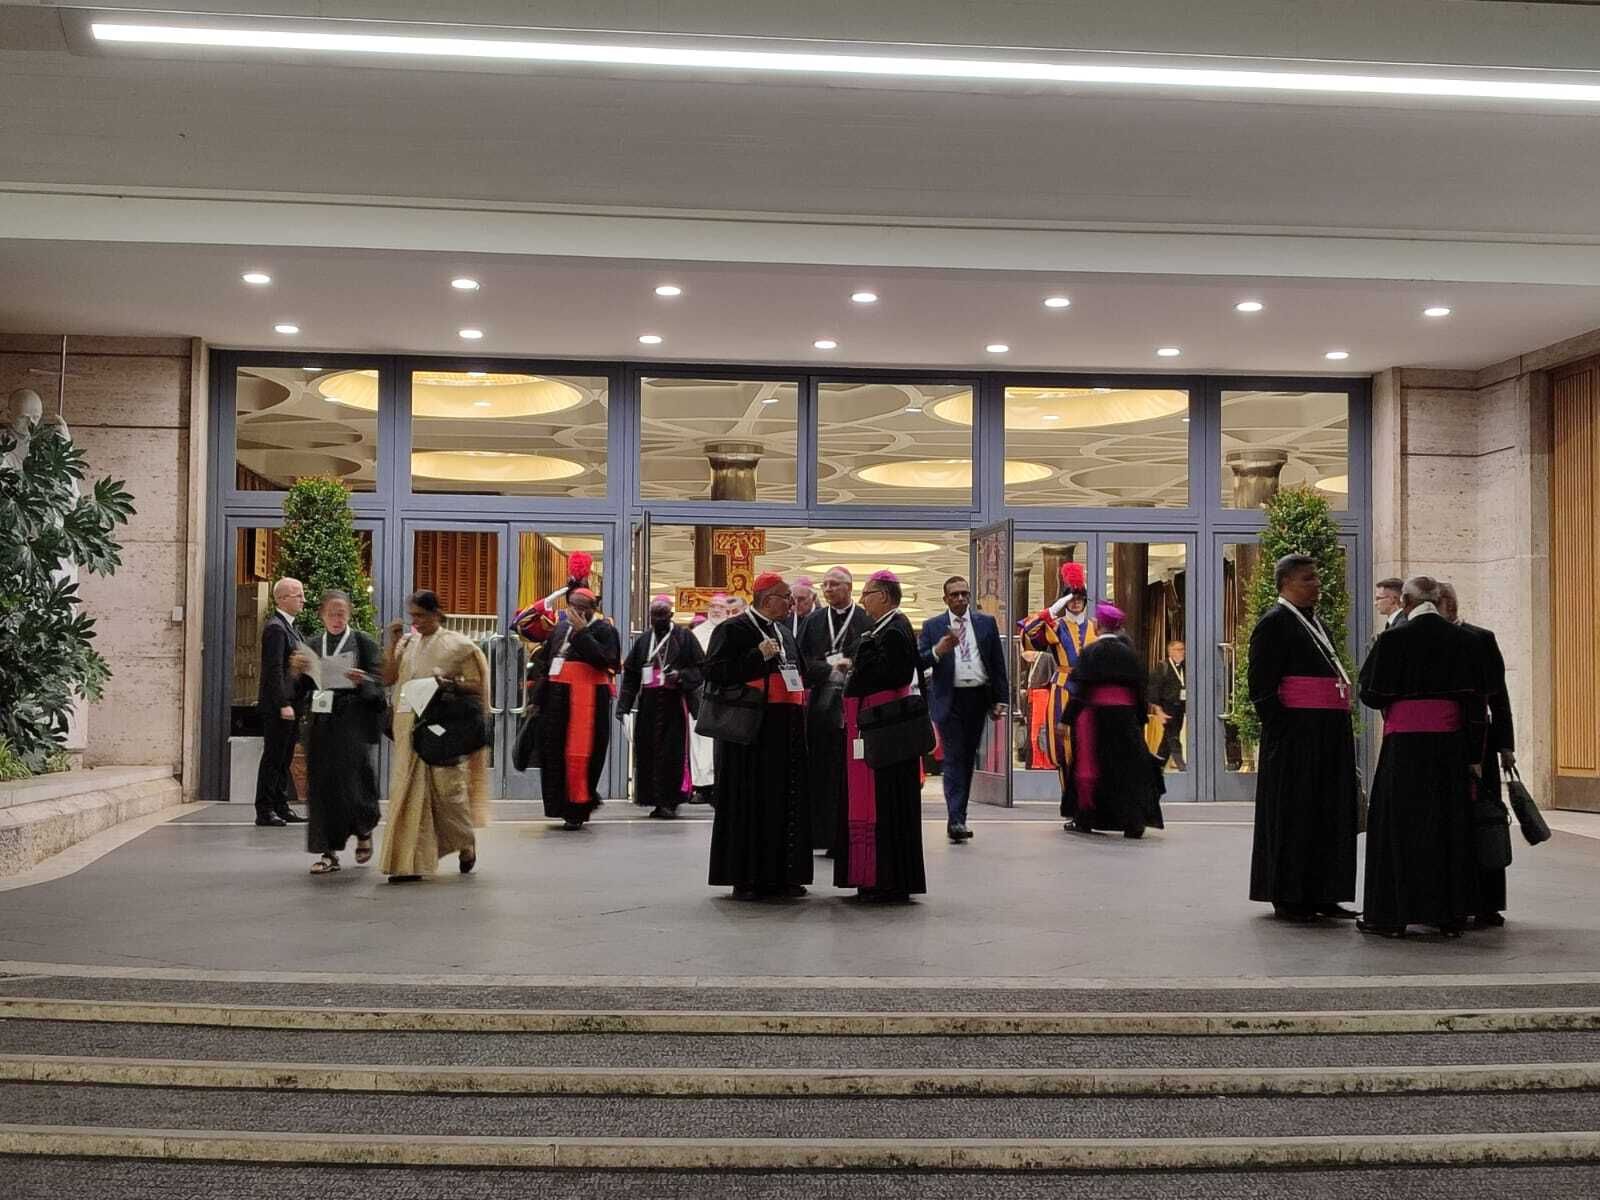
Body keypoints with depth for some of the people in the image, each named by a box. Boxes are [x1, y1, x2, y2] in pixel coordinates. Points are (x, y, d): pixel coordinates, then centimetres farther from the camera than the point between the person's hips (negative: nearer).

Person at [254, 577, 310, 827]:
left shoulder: (289, 627, 17)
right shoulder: (275, 628, -14)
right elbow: (274, 670, -20)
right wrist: (283, 704, -23)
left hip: (291, 702, 10)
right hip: (278, 706, -10)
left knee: (284, 759, 13)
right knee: (273, 757, -4)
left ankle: (280, 806, 19)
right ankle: (264, 810, 1)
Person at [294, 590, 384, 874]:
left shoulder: (363, 643, 2)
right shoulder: (314, 646, 13)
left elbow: (379, 682, -3)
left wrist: (361, 680, -23)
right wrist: (299, 670, -8)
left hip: (354, 721, -4)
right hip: (322, 722, 4)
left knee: (352, 779, -10)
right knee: (322, 784, 0)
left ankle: (364, 829, 20)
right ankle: (329, 852, 5)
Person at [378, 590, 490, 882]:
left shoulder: (457, 645, -1)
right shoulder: (406, 643, 12)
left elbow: (477, 686, -1)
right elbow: (387, 678, 6)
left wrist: (452, 684, -19)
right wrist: (392, 643, -2)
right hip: (410, 728, 4)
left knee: (447, 786, -4)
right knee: (409, 791, 0)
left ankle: (467, 843, 24)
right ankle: (410, 863, 4)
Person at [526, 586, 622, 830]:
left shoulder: (604, 630, -5)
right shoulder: (559, 629, 14)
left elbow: (603, 660, -21)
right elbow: (545, 664, 19)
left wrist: (582, 632, -20)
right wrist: (537, 699, 15)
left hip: (587, 699, -7)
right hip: (557, 699, 7)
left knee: (578, 754, -6)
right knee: (554, 753, 8)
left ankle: (577, 811, 3)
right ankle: (562, 805, 21)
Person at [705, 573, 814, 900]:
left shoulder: (783, 632, 18)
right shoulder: (733, 629, -6)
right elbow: (715, 671, -16)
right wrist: (758, 656, -19)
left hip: (786, 731, 8)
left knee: (787, 804, 7)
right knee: (750, 804, -4)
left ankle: (782, 875, 14)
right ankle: (746, 879, 3)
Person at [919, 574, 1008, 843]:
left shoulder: (987, 623, 9)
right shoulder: (932, 626, 3)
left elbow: (998, 663, 9)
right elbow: (919, 662, -5)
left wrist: (1000, 699, 4)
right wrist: (937, 651, -24)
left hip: (978, 698, 3)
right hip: (949, 700, -3)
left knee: (968, 759, 9)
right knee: (954, 760, -8)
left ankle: (957, 817, 17)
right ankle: (956, 820, -13)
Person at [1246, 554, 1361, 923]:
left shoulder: (1316, 623, 19)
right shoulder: (1274, 622, -8)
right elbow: (1262, 686, -14)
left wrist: (1340, 729, 17)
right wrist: (1284, 731, -19)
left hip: (1330, 736, 9)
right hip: (1296, 734, -9)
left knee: (1329, 814, 10)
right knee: (1293, 813, -2)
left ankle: (1321, 895, 18)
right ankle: (1287, 896, 6)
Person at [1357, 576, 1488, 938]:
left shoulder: (1393, 640, -8)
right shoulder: (1464, 641, 2)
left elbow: (1371, 694, -4)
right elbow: (1477, 702, 1)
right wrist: (1474, 756, 4)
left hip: (1404, 745, -3)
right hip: (1451, 745, 3)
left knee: (1398, 825, 4)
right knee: (1450, 825, 11)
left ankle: (1392, 914, 6)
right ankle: (1451, 915, 14)